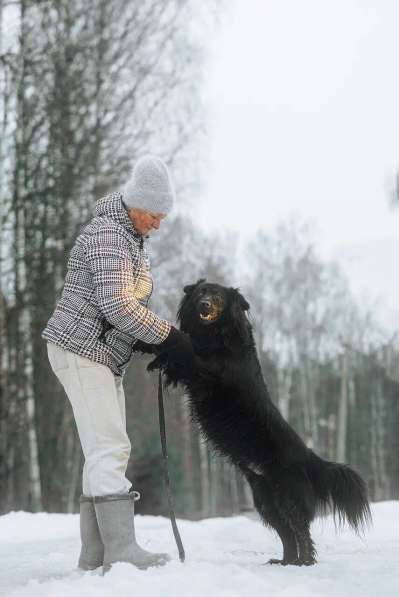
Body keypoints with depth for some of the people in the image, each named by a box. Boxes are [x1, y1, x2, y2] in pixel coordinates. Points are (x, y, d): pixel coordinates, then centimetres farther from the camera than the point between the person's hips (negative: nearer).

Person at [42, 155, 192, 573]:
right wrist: (168, 336, -18)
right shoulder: (108, 234, -15)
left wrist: (156, 342, 9)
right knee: (109, 448, -16)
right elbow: (117, 305, -25)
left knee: (106, 452, 7)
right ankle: (122, 550, -19)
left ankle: (94, 554, 7)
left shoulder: (128, 237, 17)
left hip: (104, 357, 10)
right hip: (82, 350, -10)